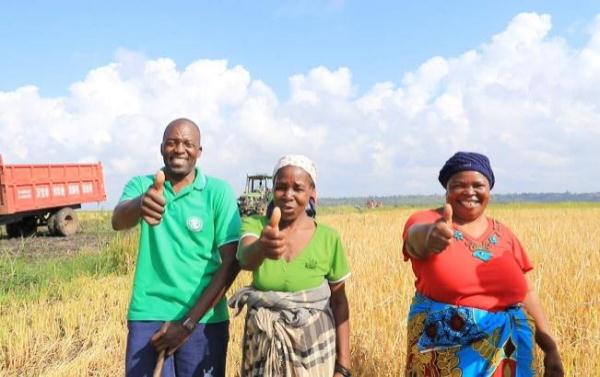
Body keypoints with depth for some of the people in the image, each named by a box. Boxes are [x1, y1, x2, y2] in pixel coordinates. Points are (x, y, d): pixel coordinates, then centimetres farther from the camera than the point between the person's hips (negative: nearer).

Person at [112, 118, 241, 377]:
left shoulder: (218, 192, -3)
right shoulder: (141, 186, 2)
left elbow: (231, 263, -7)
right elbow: (118, 220, -19)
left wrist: (187, 323, -11)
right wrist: (140, 205, -42)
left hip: (203, 320, -1)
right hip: (148, 317, 1)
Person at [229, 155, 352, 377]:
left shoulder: (328, 238, -6)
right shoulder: (254, 225, -6)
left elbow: (339, 302, -1)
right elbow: (246, 259, -28)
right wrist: (262, 247, -50)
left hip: (314, 347, 0)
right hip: (264, 345, 1)